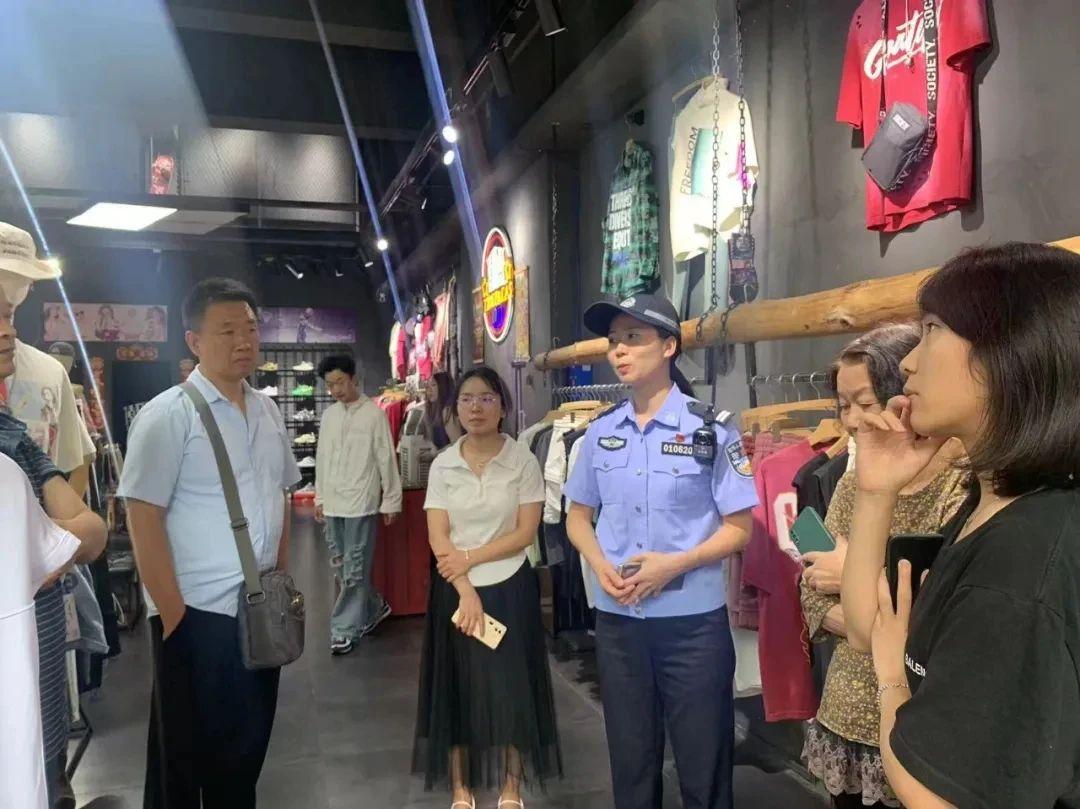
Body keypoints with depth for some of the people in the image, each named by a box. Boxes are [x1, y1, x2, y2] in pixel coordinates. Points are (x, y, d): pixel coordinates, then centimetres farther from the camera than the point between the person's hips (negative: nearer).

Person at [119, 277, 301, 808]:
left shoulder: (268, 411, 6)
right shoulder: (167, 415, -13)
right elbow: (143, 519, -15)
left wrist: (282, 575, 11)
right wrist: (172, 612, -15)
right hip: (197, 614, -5)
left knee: (248, 744, 19)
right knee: (188, 751, 12)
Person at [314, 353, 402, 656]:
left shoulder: (374, 413, -7)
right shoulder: (328, 415, 9)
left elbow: (387, 460, -6)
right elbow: (321, 459, 14)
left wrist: (391, 500, -6)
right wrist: (319, 497, 13)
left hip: (361, 503, -6)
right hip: (332, 504, 6)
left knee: (354, 570, -1)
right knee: (341, 567, 13)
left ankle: (344, 629, 9)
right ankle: (374, 608, 30)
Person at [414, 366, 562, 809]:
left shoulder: (523, 461, -6)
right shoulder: (442, 465, -1)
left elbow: (526, 532, -9)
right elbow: (438, 536, -5)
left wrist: (471, 557, -16)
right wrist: (466, 591, -14)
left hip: (509, 587, -1)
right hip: (455, 589, 2)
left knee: (510, 688, 6)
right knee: (457, 689, 9)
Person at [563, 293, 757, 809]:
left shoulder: (709, 429, -10)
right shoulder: (600, 433, 3)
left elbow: (740, 528, -7)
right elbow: (578, 516, 11)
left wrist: (674, 564, -19)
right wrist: (600, 565, -8)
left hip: (693, 618, -4)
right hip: (617, 618, 4)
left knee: (702, 762, 11)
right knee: (630, 758, 19)